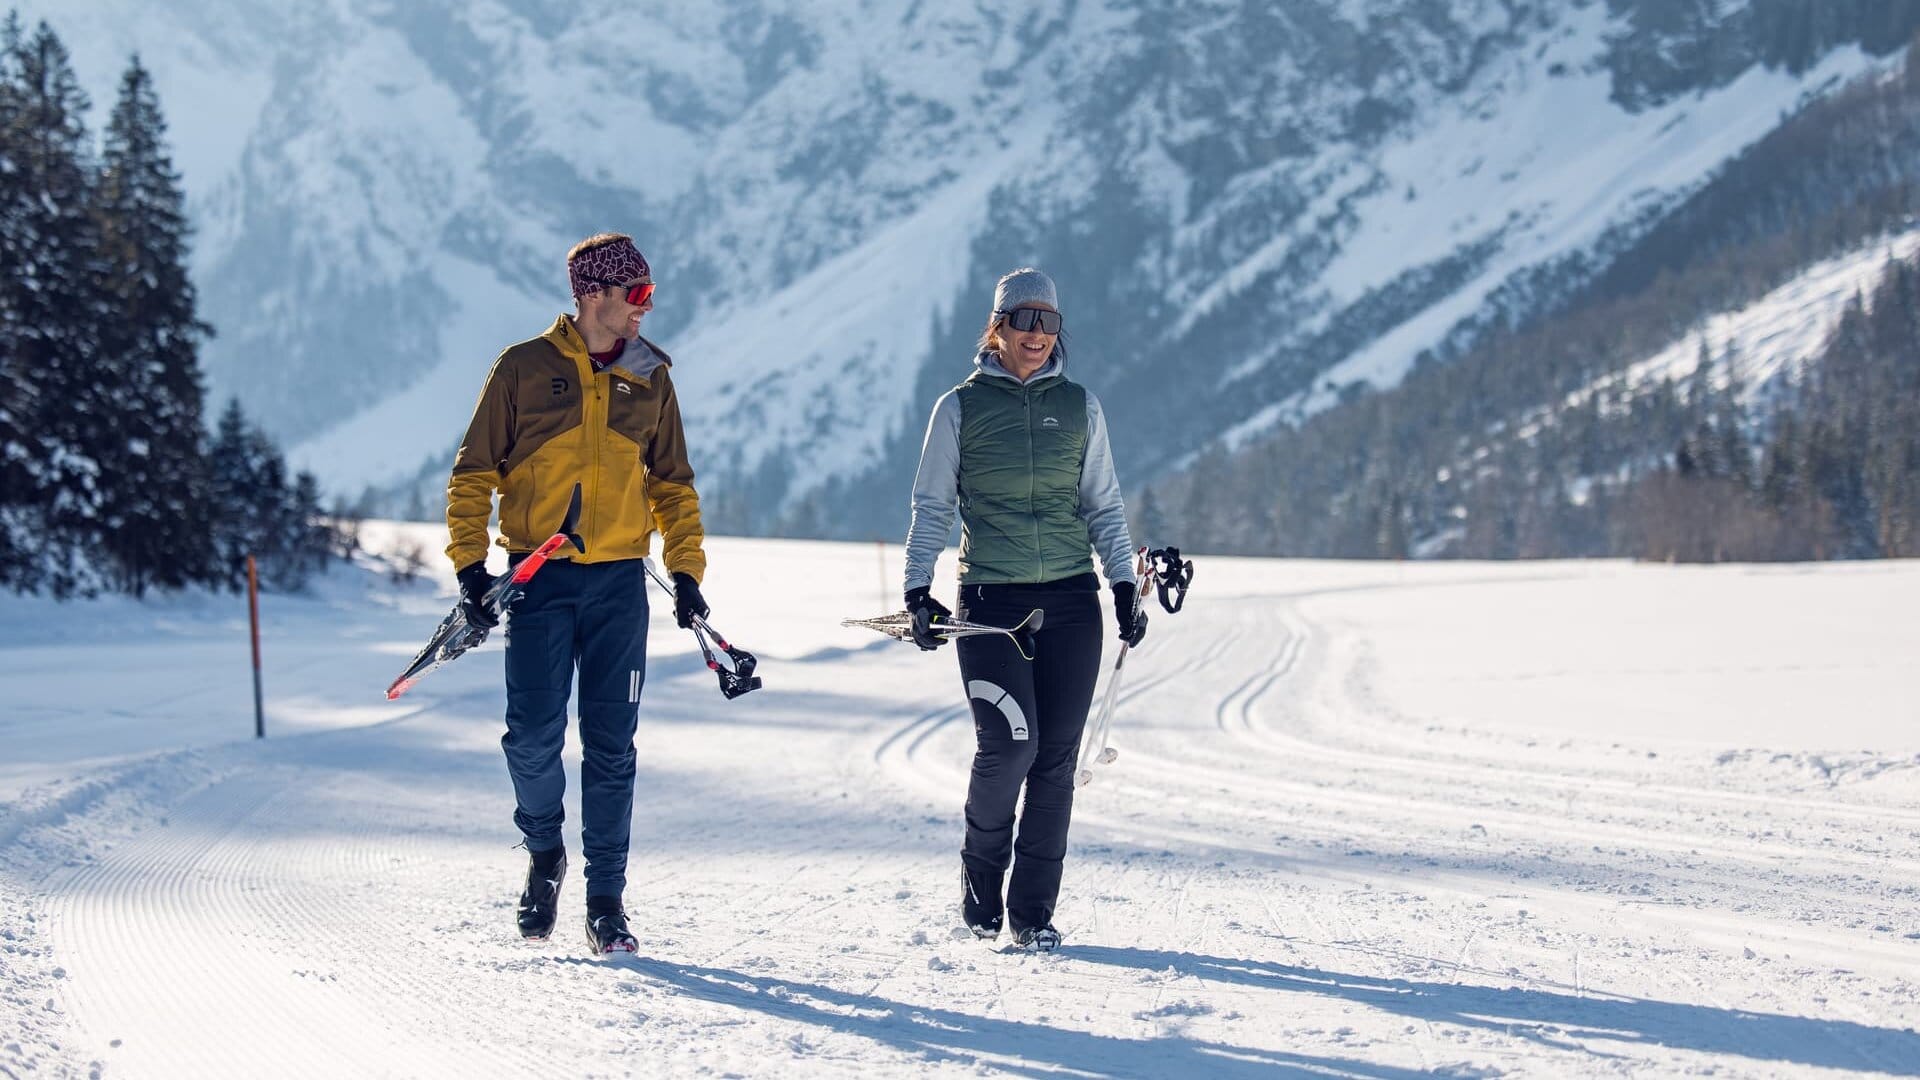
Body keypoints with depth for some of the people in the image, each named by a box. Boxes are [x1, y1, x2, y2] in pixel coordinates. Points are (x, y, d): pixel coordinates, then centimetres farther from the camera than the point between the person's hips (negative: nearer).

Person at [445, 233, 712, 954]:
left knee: (610, 745, 1)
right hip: (540, 577, -2)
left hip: (619, 582, 2)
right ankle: (544, 854, 17)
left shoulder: (650, 379, 11)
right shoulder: (525, 369, 1)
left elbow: (673, 484, 19)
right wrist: (471, 565, -5)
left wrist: (686, 570, 8)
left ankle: (606, 898, 7)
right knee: (534, 736, -10)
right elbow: (474, 473, 5)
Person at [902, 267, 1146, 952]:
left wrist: (1124, 585, 6)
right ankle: (981, 879, 7)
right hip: (990, 602, -2)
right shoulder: (962, 407, 4)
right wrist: (918, 589, -4)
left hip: (1070, 601, 3)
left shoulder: (1079, 406, 10)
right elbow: (931, 506, 6)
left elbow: (1103, 505, 15)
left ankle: (1033, 910, 8)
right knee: (1009, 742, -17)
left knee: (1055, 756, 0)